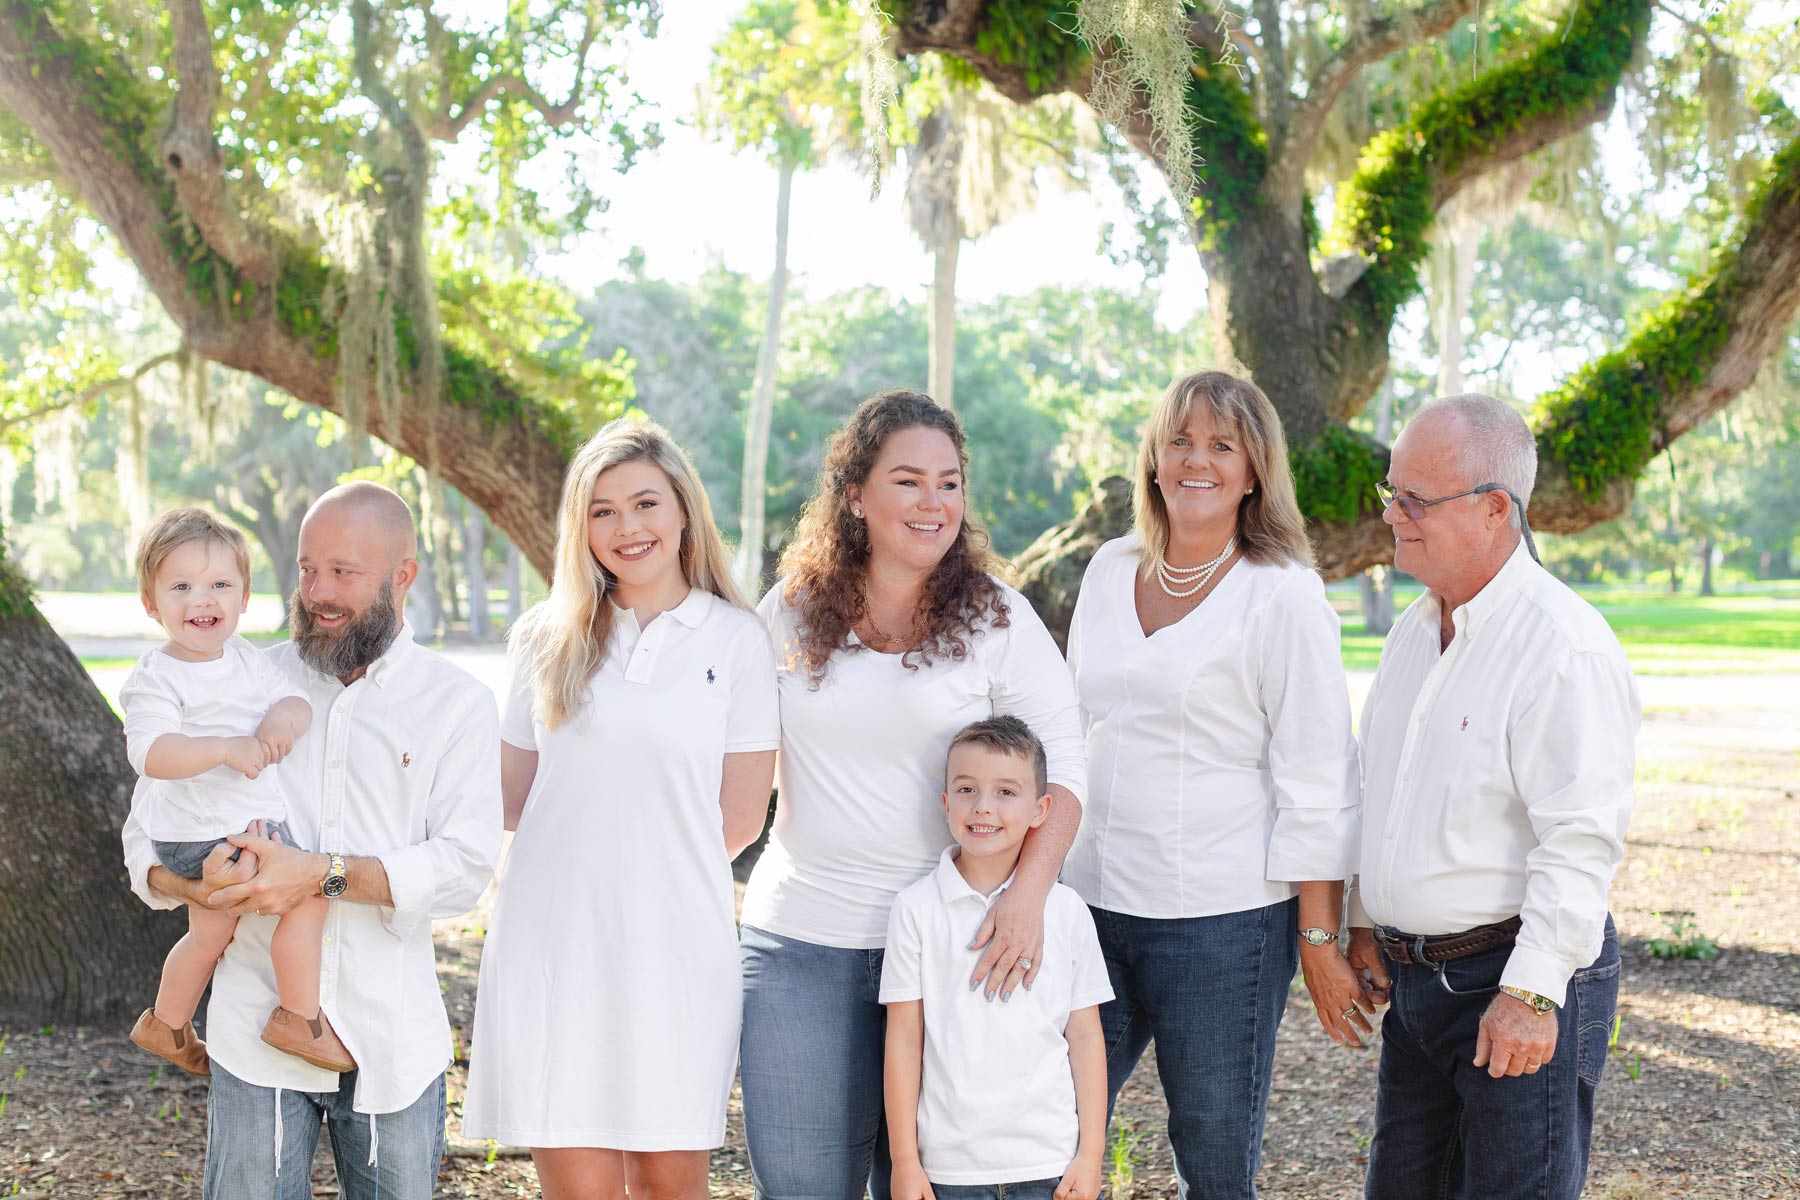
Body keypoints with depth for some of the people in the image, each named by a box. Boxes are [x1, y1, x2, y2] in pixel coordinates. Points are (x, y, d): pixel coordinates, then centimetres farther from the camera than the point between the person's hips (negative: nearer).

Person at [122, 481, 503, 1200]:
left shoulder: (457, 704, 2)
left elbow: (466, 865, -10)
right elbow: (146, 828, 10)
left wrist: (323, 875, -22)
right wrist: (195, 886, -12)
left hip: (393, 1043, 0)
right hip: (257, 1028, 1)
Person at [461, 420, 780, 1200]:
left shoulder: (735, 639, 3)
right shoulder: (547, 640, 11)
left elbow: (740, 817, 3)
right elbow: (511, 799, 12)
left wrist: (652, 859, 2)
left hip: (677, 945, -1)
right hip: (553, 942, 1)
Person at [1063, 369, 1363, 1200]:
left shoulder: (1283, 596, -7)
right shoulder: (1110, 571, 10)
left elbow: (1318, 788, -8)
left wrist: (1320, 943, -11)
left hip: (1221, 921, -5)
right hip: (1091, 904, 5)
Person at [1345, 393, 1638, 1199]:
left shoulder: (1565, 647, -17)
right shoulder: (1413, 632, 11)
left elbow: (1581, 841, -21)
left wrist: (1531, 992, -23)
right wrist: (1361, 923, 16)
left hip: (1520, 979, -8)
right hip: (1413, 976, 8)